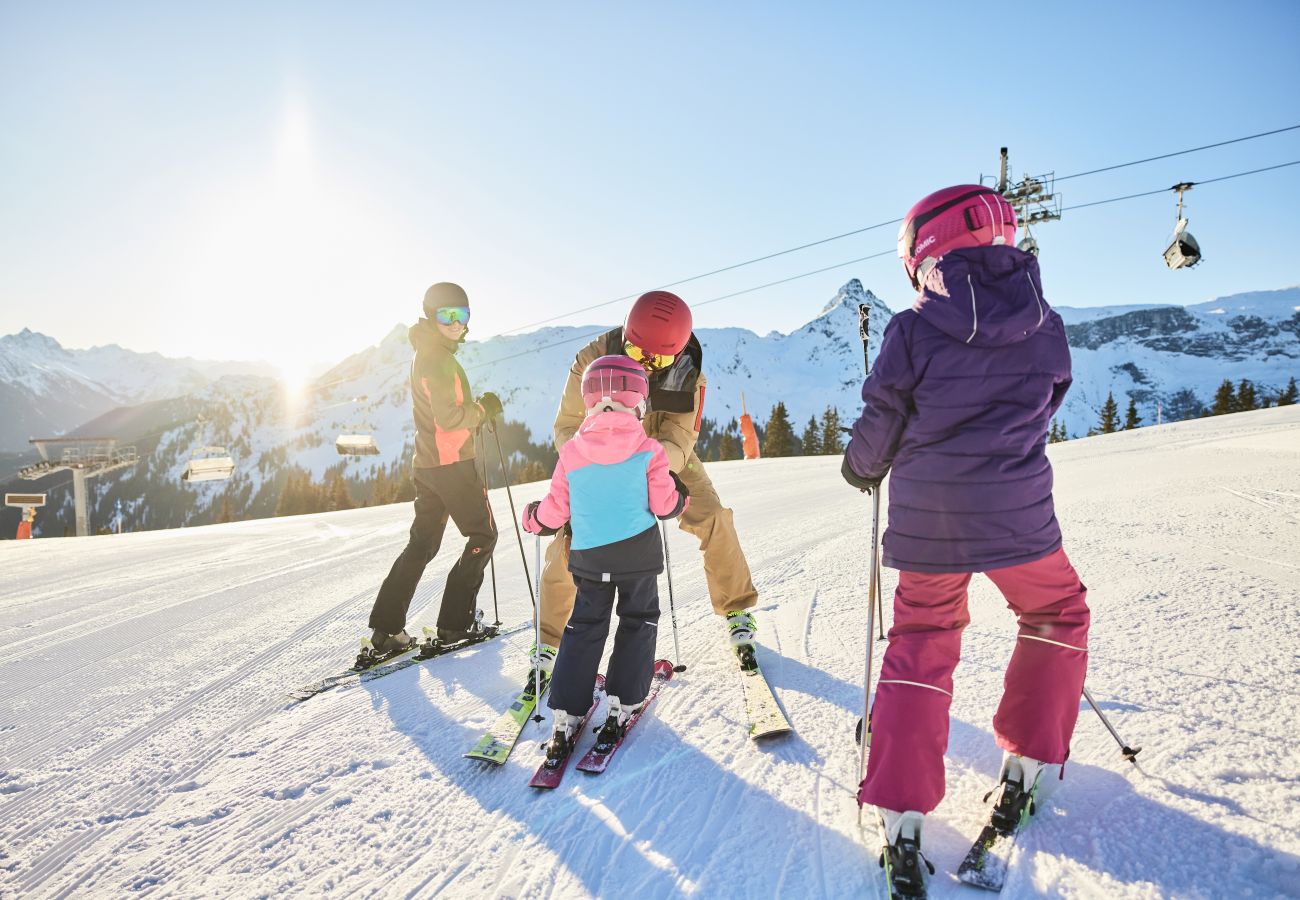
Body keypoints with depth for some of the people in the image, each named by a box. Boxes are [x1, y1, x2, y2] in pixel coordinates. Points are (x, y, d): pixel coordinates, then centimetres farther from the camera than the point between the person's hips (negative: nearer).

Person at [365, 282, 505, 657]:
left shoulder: (426, 355, 16)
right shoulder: (438, 359, -16)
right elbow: (450, 418, -23)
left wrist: (477, 409, 10)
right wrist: (485, 408, -9)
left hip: (427, 461, 9)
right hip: (452, 462, -9)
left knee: (422, 542, 13)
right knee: (483, 535, 4)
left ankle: (387, 628, 12)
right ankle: (455, 622, 7)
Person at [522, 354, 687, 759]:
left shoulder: (571, 452, -4)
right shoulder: (648, 449, -10)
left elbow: (556, 512, 0)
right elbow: (666, 506, -8)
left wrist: (533, 517, 21)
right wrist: (680, 491, 14)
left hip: (588, 558, 2)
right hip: (638, 554, -2)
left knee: (583, 626, 13)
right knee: (638, 621, 16)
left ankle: (566, 717, 9)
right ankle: (622, 706, 14)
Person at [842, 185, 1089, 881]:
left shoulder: (913, 332, -9)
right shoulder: (1046, 328, 1)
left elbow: (880, 427, -4)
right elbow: (1040, 410, 15)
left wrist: (861, 466, 17)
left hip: (925, 519, -1)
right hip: (1015, 516, 1)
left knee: (920, 641, 15)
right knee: (1058, 613, 28)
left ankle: (900, 807, 10)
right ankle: (1029, 757, 30)